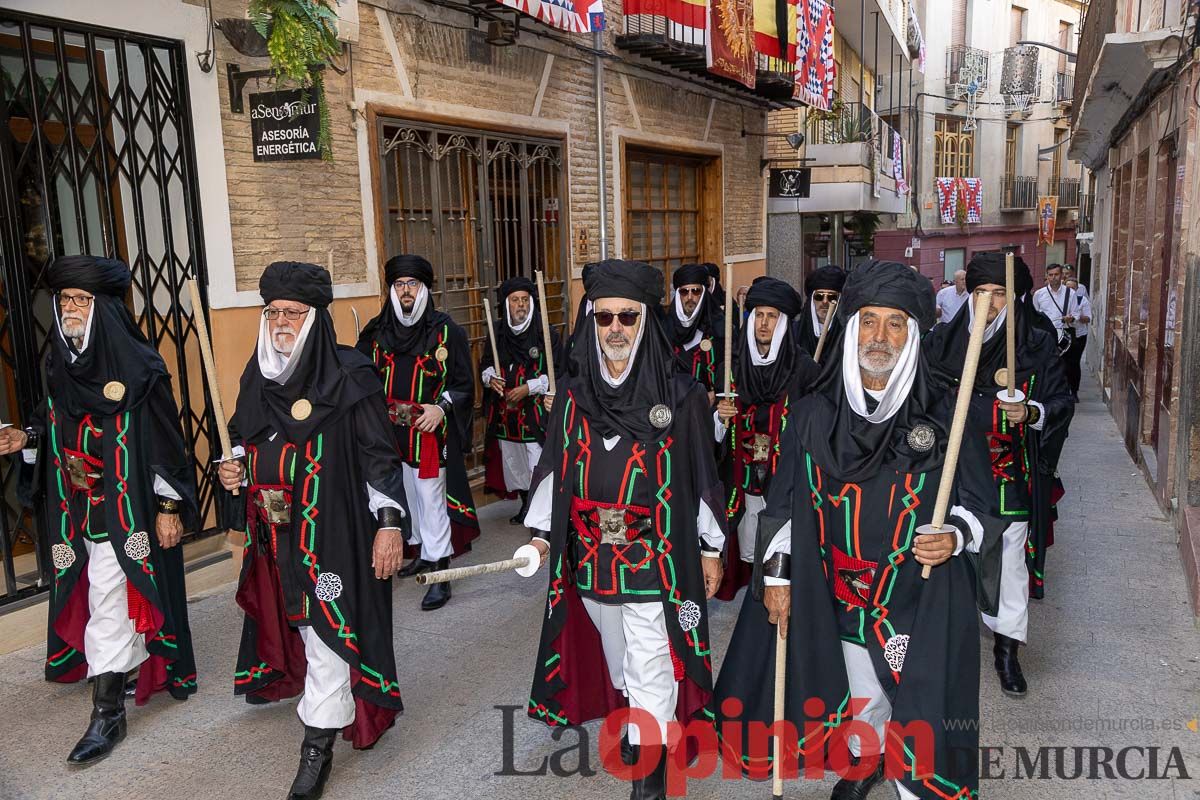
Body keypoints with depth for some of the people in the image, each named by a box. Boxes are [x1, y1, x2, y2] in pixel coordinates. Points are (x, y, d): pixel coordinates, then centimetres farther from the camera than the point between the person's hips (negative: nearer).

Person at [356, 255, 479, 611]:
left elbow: (464, 383, -4)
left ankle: (441, 574, 3)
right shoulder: (377, 332, 5)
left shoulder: (446, 330, -5)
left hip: (430, 433, -4)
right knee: (406, 495, 15)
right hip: (391, 432, 5)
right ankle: (422, 553, 33)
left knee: (431, 500, -4)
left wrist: (441, 407, -20)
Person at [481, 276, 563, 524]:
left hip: (535, 412, -5)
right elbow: (486, 364, 17)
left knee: (539, 466, -9)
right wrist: (490, 377, -5)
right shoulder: (497, 332, 6)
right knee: (512, 462, 16)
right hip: (504, 412, 5)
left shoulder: (546, 334, -7)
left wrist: (528, 388, -17)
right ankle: (526, 505, 33)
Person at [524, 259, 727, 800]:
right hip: (590, 552, 4)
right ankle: (633, 714, 45)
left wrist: (711, 548, -1)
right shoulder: (573, 395, 1)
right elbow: (552, 468, 9)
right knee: (615, 652, 21)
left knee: (650, 664, 1)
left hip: (655, 555, -4)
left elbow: (703, 476, -3)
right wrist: (541, 532, 6)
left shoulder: (680, 396, -8)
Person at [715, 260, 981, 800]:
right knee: (862, 697, 21)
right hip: (841, 598, 2)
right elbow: (784, 501, 3)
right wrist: (776, 573, 1)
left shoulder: (943, 418, -8)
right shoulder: (812, 416, -4)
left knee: (918, 706, 2)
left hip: (922, 599, -2)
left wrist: (955, 535, -19)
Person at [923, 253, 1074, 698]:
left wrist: (1032, 412, -19)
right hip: (951, 473, 2)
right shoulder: (942, 340, 2)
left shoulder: (1037, 346, -2)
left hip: (1006, 478, -1)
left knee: (1007, 562, 5)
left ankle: (1006, 650, 21)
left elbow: (1063, 402, 1)